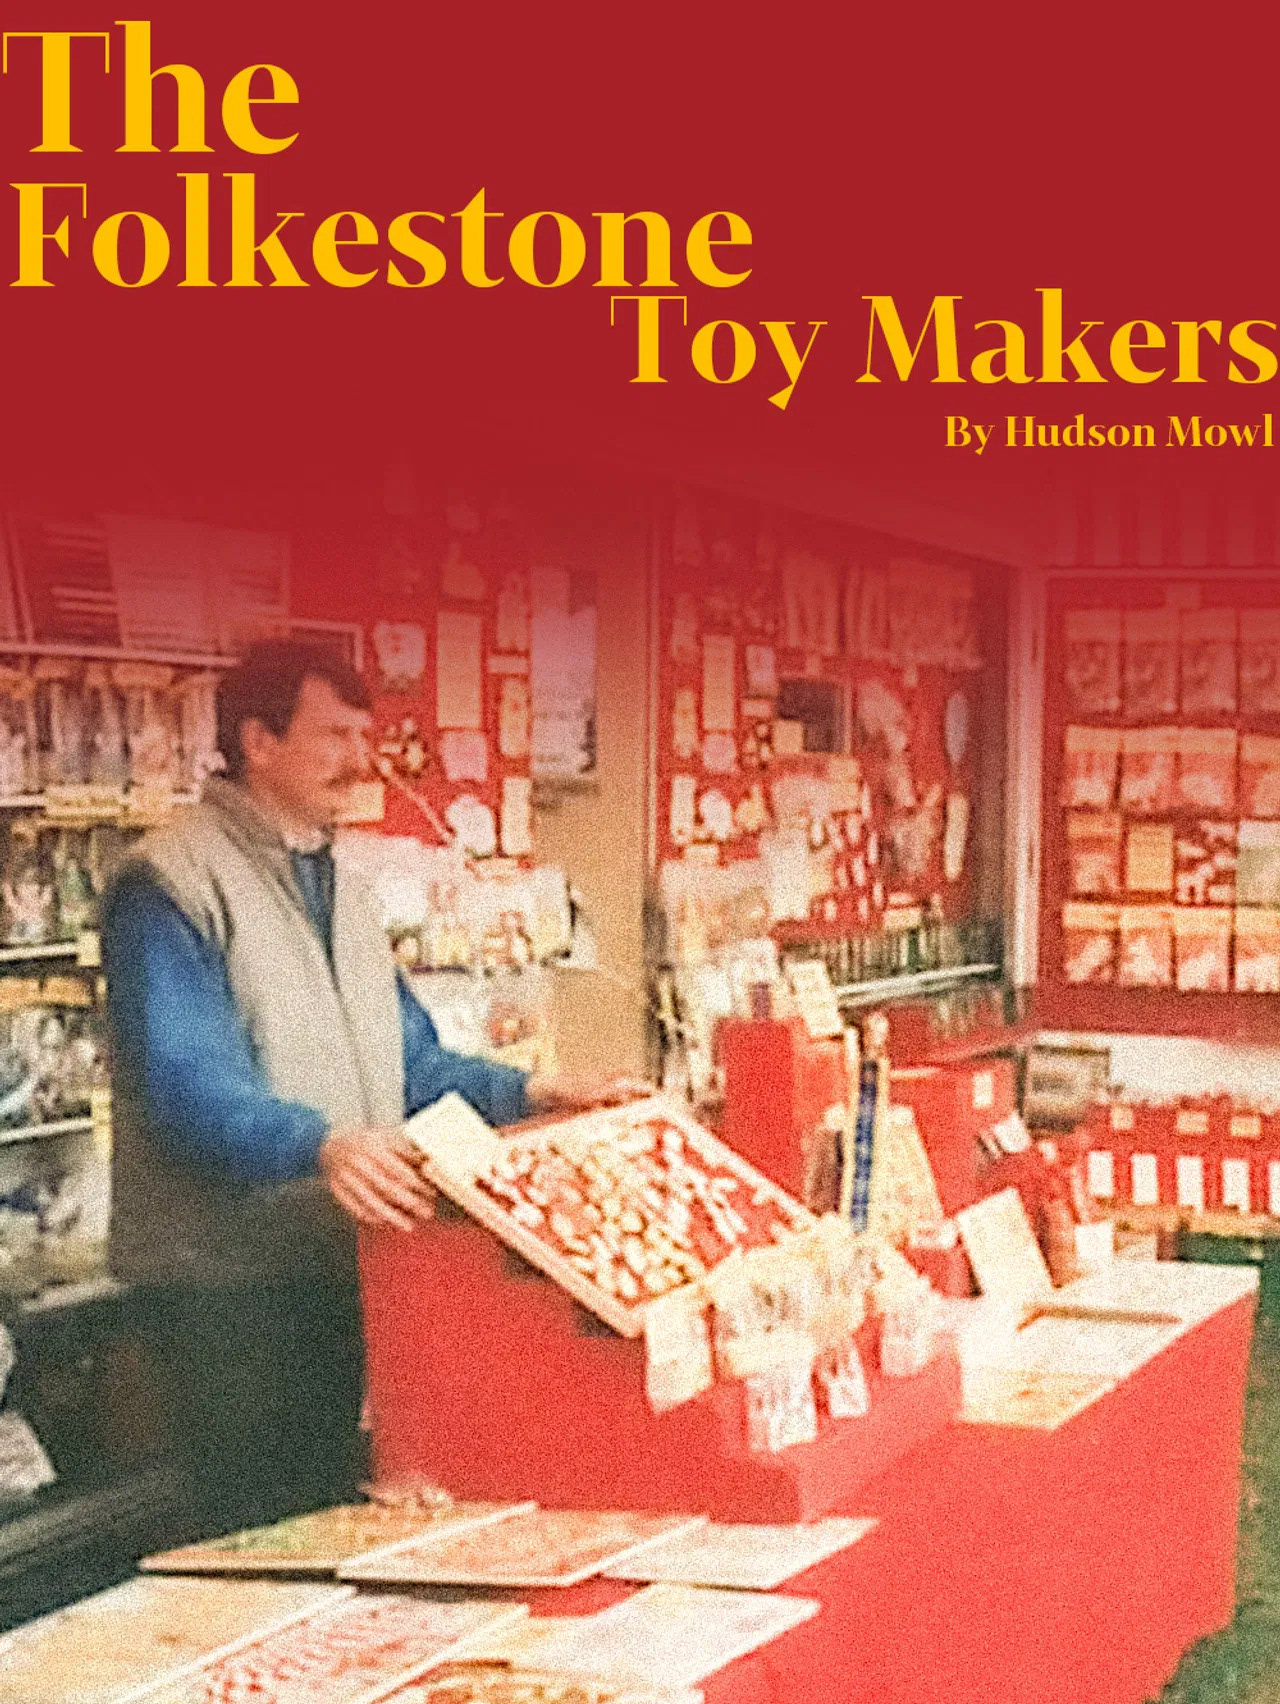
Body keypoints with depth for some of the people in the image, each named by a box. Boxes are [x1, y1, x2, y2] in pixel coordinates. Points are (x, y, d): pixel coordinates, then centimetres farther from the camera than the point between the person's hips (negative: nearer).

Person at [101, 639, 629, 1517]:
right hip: (229, 1275, -8)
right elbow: (184, 1081, -24)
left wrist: (528, 1095, 4)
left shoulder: (341, 886, 17)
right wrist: (322, 1144, -38)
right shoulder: (172, 884, -12)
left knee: (327, 1501, 15)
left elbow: (407, 1059, 19)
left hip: (337, 1265, 8)